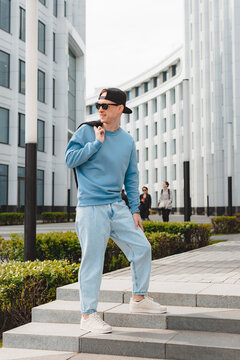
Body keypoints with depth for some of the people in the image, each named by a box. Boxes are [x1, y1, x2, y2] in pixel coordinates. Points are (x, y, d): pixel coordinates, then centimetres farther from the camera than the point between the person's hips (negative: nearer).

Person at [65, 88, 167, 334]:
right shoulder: (86, 132, 0)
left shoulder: (128, 141, 12)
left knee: (142, 248, 6)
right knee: (92, 260, -5)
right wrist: (97, 143, -11)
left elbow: (131, 176, 15)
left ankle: (139, 298, 24)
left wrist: (135, 209, 10)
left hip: (117, 207, 5)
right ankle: (88, 314, 6)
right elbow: (70, 159, -7)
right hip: (91, 207, -5)